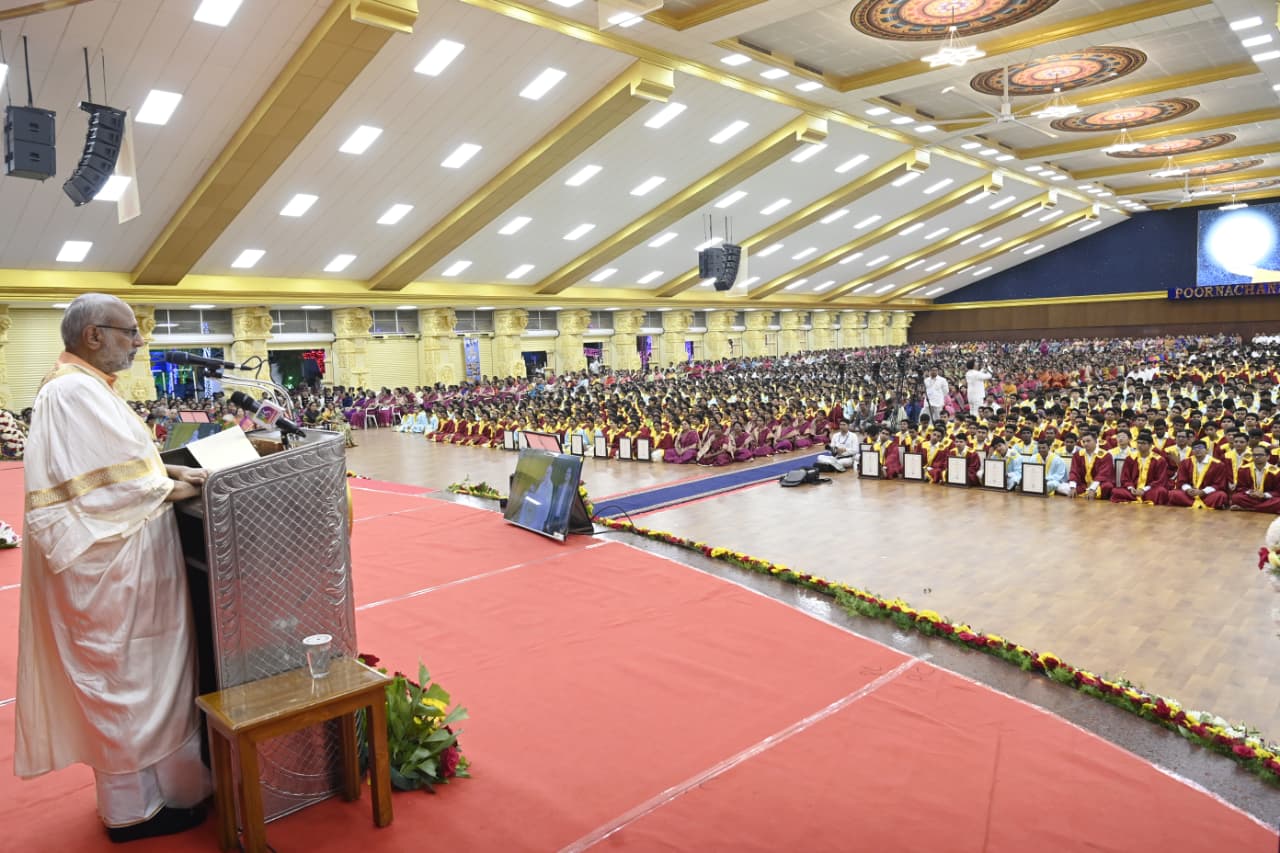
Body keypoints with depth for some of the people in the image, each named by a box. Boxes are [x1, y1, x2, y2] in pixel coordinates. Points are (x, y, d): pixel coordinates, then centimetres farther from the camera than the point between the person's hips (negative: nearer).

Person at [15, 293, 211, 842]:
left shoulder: (84, 389, 12)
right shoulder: (75, 392, -21)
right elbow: (112, 482, -23)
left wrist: (167, 470, 4)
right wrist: (173, 487, -9)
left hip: (118, 560, 10)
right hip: (108, 564, -10)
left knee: (129, 676, 19)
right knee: (126, 678, 3)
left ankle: (134, 785, 33)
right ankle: (133, 807, 18)